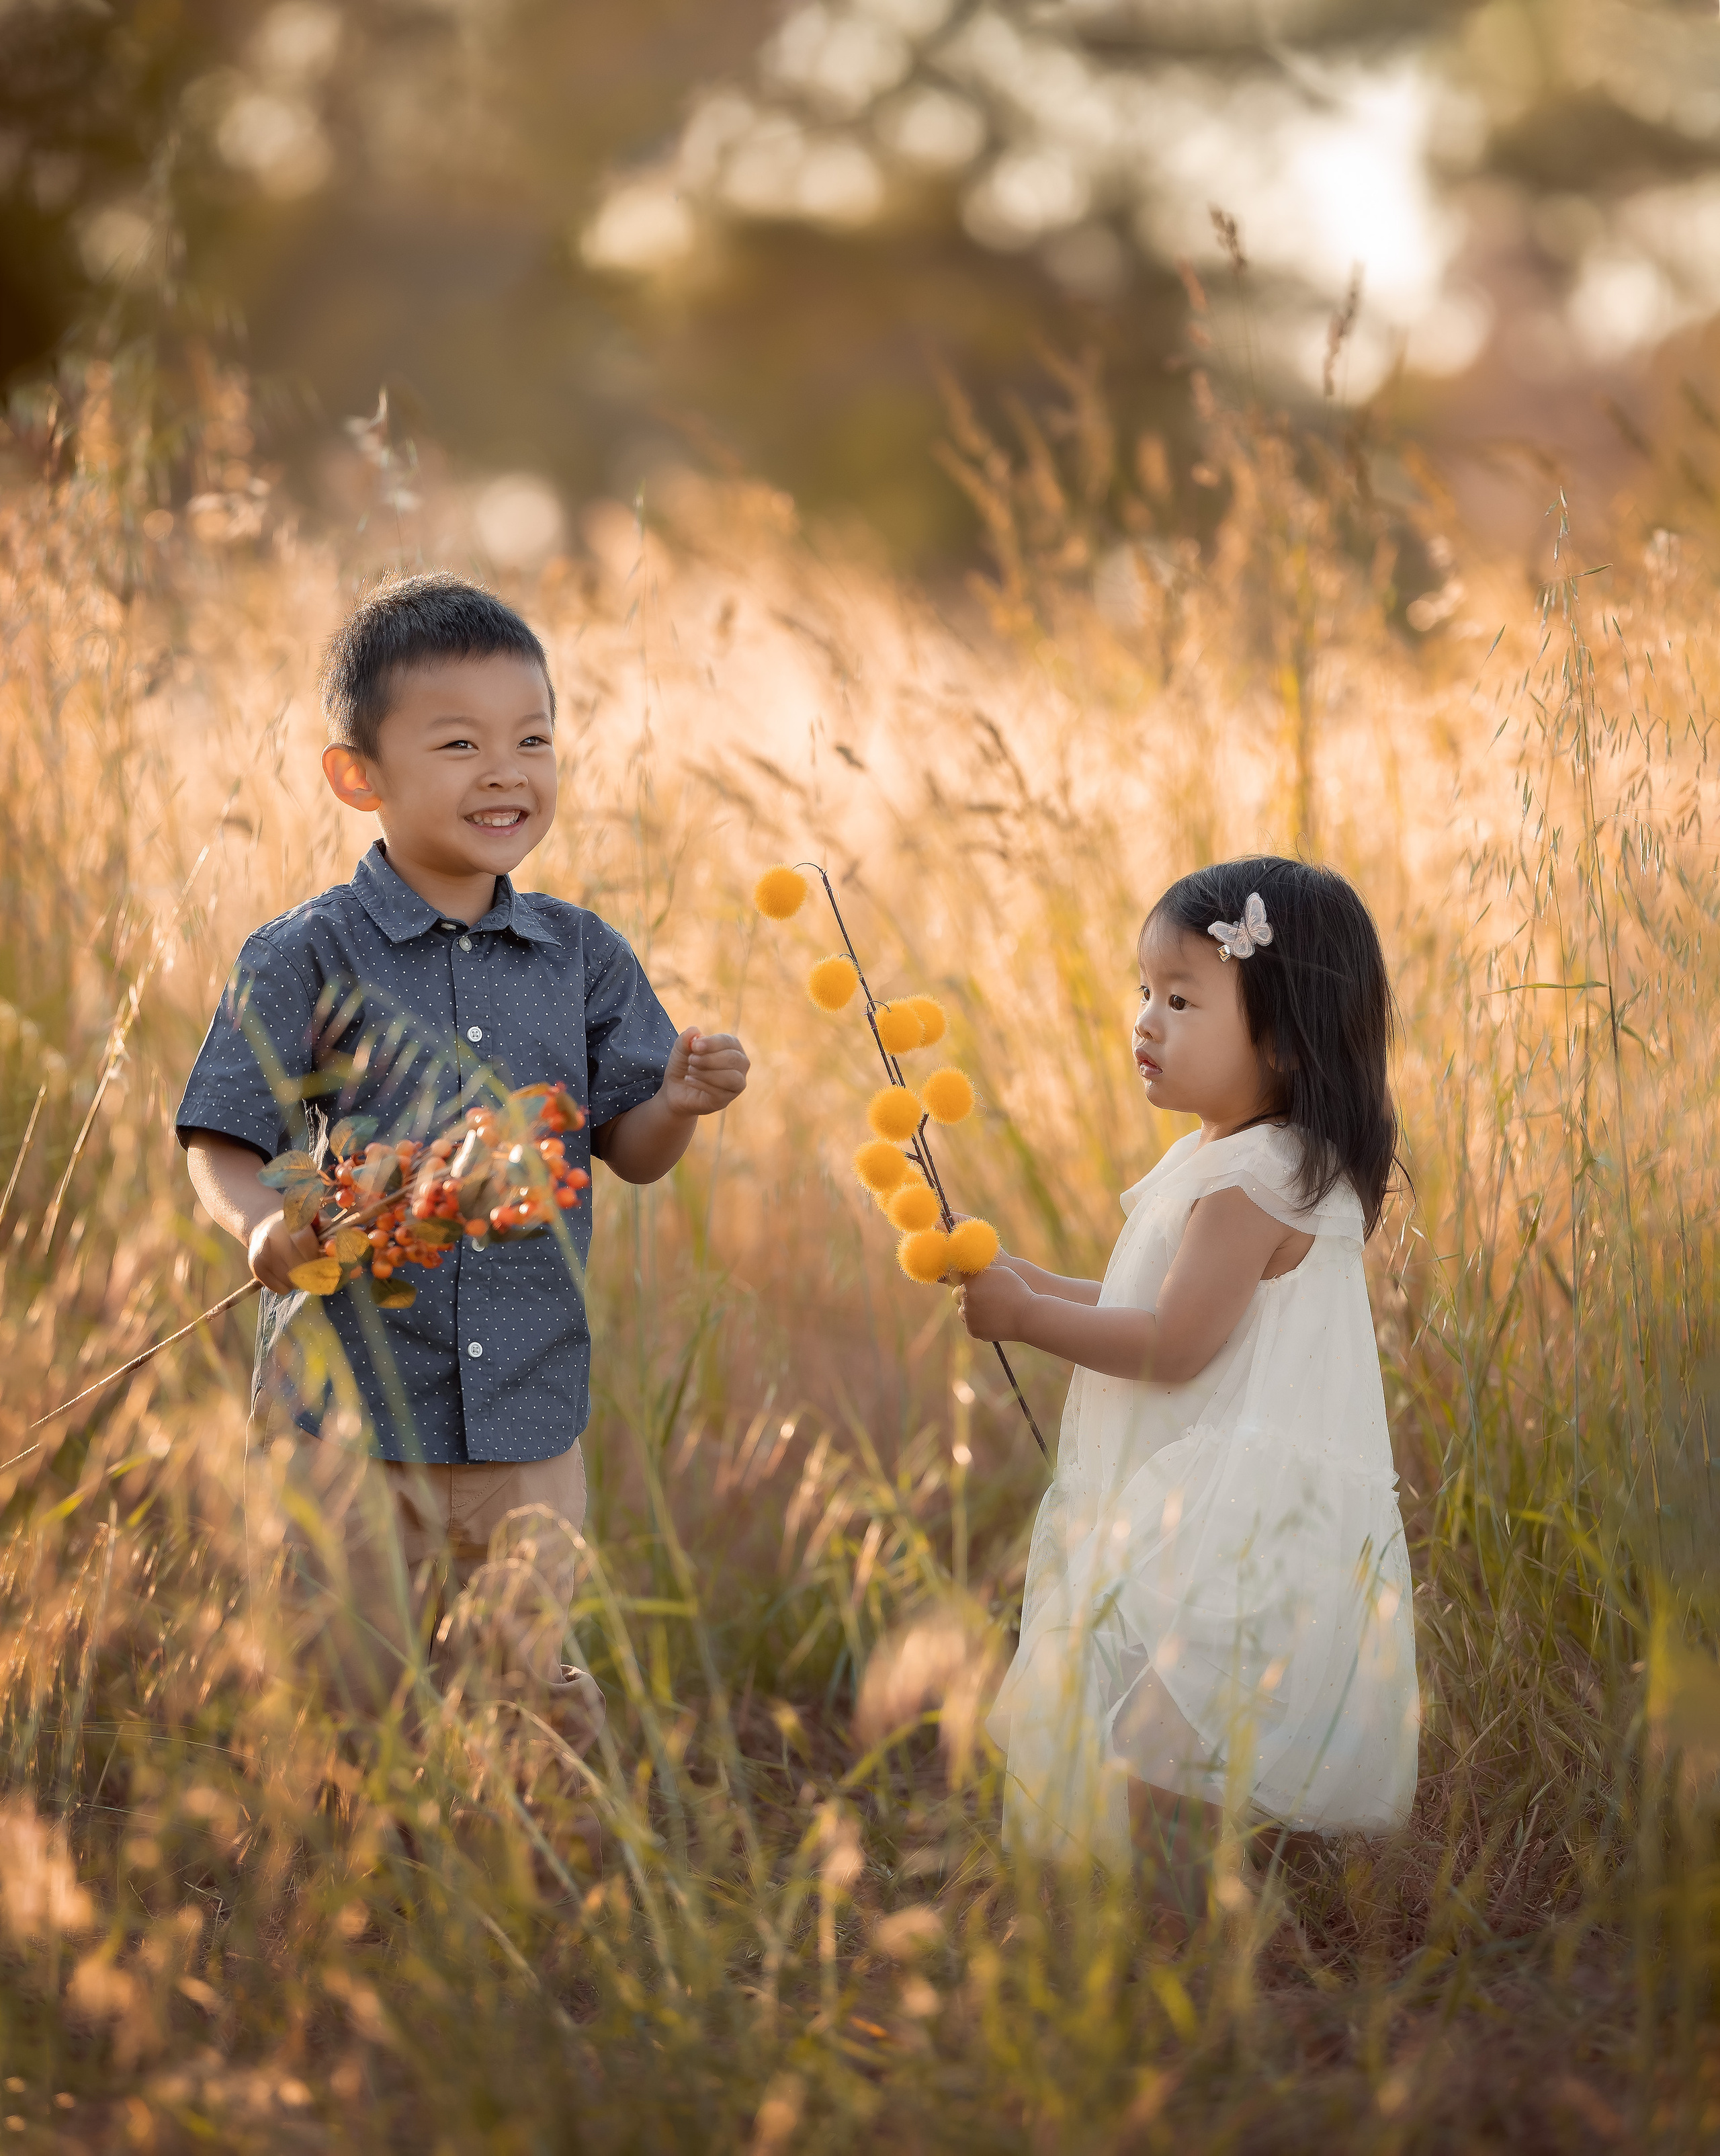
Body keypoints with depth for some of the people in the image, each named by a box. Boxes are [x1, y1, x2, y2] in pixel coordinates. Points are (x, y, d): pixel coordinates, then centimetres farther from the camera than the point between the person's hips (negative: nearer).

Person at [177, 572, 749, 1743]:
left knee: (535, 1685, 11)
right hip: (347, 1408, -3)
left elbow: (630, 1153, 7)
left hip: (531, 1415, 3)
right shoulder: (305, 961, -6)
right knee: (353, 1688, 7)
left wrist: (679, 1104, -15)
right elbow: (222, 1144, -7)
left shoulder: (584, 957, 5)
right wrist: (262, 1224, -28)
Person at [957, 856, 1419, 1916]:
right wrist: (1028, 1281, 9)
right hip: (1188, 1511, 11)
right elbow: (1160, 1306, 18)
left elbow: (1174, 1343, -22)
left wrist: (1029, 1317, -13)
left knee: (1161, 1748, -10)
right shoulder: (1219, 1161, 14)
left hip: (1234, 1532, -11)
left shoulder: (1257, 1181, -19)